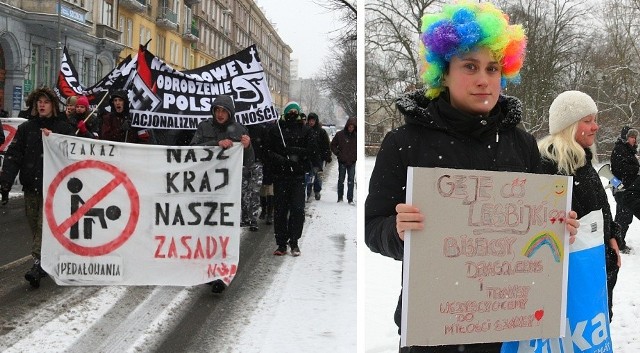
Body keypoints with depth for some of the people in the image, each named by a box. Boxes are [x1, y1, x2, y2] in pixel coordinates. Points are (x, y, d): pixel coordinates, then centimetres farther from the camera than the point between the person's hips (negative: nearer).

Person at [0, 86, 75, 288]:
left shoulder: (64, 128, 2)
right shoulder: (26, 128, 9)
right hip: (31, 185, 4)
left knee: (45, 225, -11)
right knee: (35, 226, 7)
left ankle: (38, 264, -16)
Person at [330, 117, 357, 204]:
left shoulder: (356, 136, 0)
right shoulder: (340, 134, -4)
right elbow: (333, 145, 6)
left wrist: (356, 155, 3)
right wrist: (337, 153, -3)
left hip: (352, 162, 1)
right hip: (342, 161, 0)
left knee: (351, 180, 0)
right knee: (341, 180, 8)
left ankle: (350, 199, 3)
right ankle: (340, 198, 18)